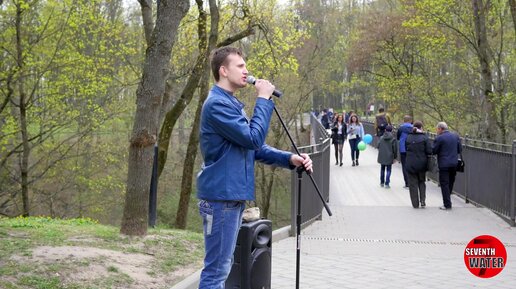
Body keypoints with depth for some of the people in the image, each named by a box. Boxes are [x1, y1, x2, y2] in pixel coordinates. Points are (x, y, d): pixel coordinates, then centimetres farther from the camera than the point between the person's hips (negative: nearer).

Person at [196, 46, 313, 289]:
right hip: (221, 196, -10)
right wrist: (263, 99, -11)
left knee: (222, 266, 14)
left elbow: (254, 147, 17)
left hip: (233, 195, 10)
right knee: (216, 268, -6)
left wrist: (289, 159, 4)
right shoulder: (217, 104, -14)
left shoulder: (232, 103, 18)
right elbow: (253, 138, -19)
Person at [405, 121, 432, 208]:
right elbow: (429, 151, -12)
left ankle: (415, 204, 8)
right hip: (422, 164, -1)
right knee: (421, 182, 19)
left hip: (410, 164, 1)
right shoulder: (424, 137, -9)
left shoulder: (408, 137, -1)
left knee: (413, 184, 7)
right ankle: (423, 200, 5)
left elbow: (406, 149, 8)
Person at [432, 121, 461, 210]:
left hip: (444, 164, -6)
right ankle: (447, 202, 22)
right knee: (450, 183, 15)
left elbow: (433, 151, -9)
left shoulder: (439, 138, -11)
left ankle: (447, 204, -3)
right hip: (454, 163, 6)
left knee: (444, 184, -1)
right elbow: (460, 150, 10)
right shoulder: (456, 136, 7)